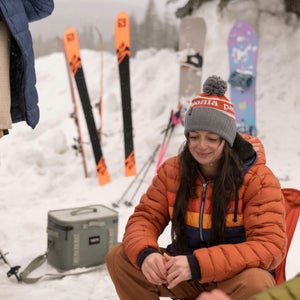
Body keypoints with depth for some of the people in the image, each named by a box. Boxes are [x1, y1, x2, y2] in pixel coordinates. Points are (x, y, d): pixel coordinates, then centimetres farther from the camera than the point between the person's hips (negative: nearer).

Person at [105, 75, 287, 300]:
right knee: (118, 257, -11)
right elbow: (145, 218, -2)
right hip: (184, 276, 4)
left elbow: (270, 245, -24)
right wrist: (145, 253, -29)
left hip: (236, 276, -4)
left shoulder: (258, 179, -16)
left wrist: (198, 264, -36)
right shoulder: (172, 171, -3)